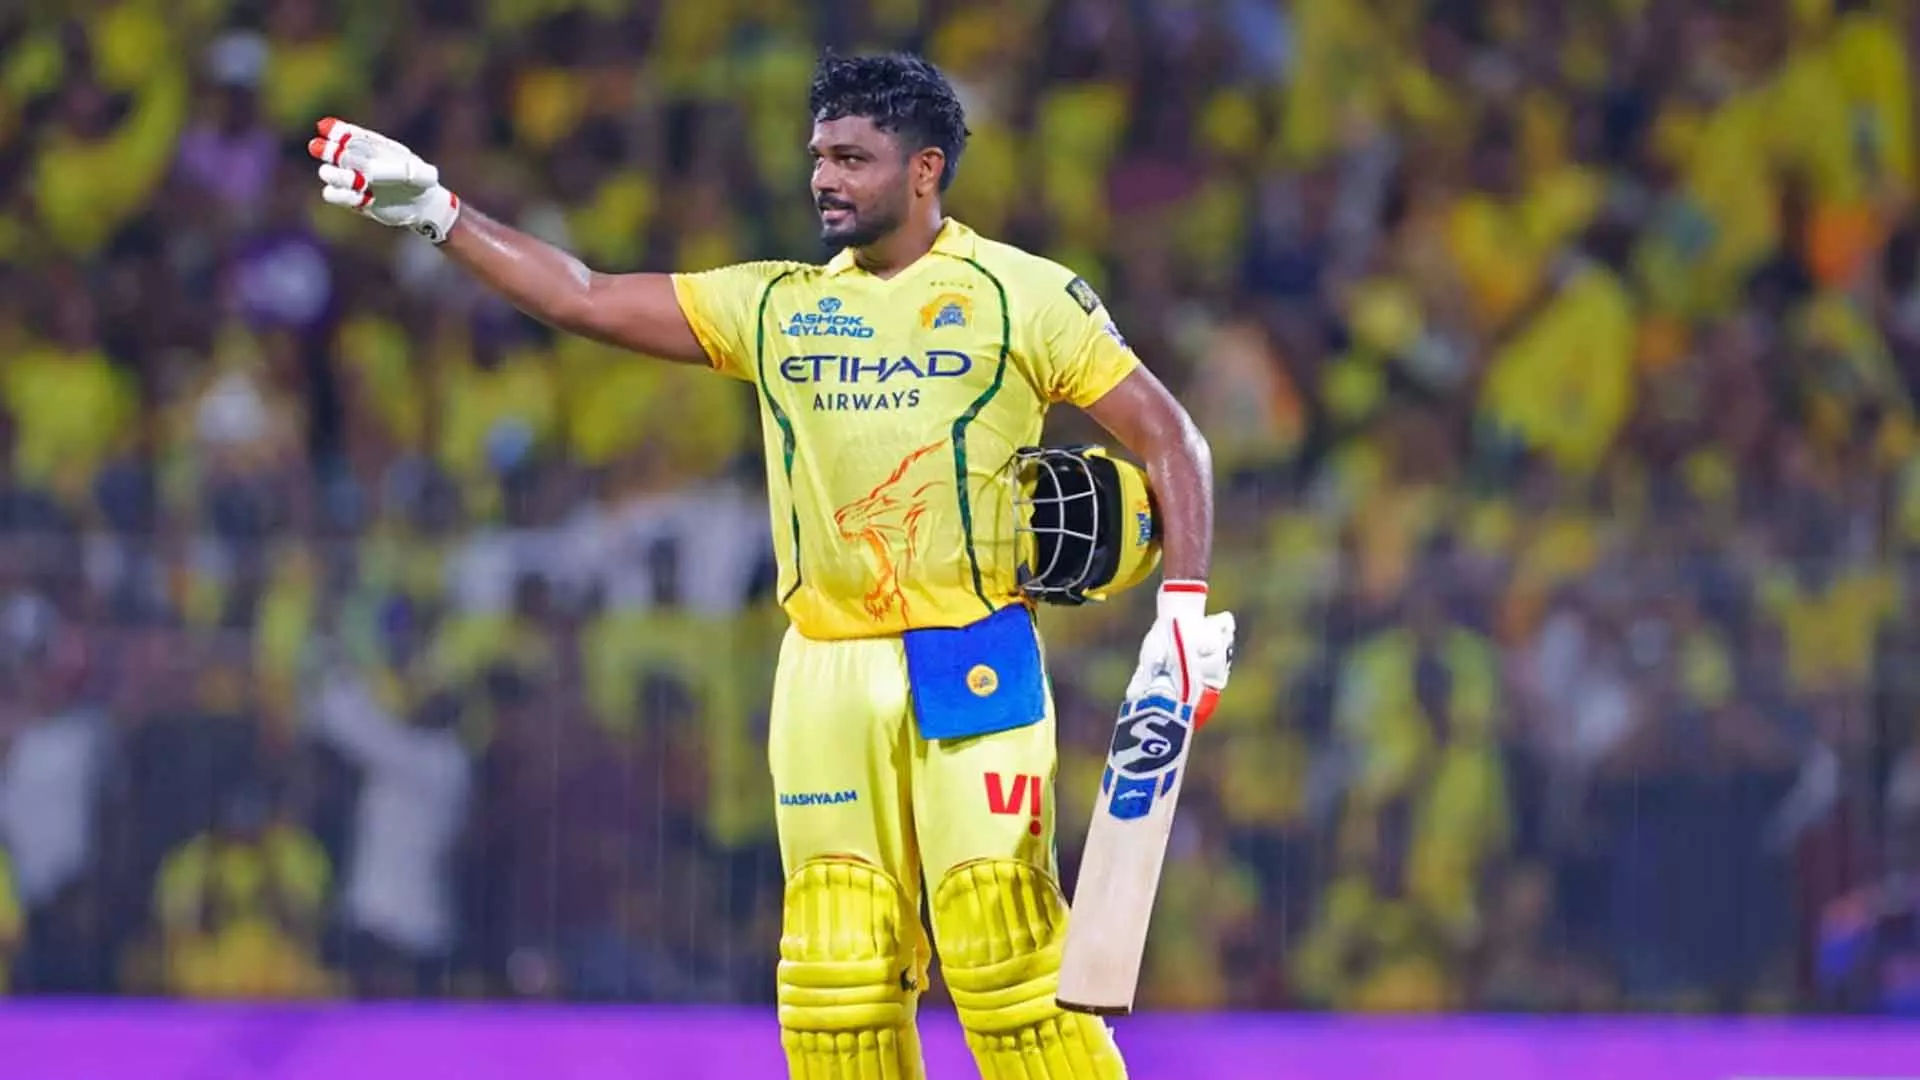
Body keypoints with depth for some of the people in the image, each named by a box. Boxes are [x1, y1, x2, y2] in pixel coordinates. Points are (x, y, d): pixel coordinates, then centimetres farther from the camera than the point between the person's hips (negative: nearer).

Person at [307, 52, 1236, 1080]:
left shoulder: (1022, 293, 1)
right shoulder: (777, 307, 13)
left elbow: (1167, 434, 2)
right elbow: (583, 300, 13)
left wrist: (1184, 601, -9)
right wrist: (433, 213, 6)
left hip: (975, 667, -4)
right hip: (827, 677, 4)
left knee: (1001, 952, -13)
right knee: (835, 979, 1)